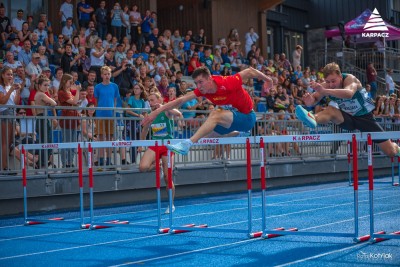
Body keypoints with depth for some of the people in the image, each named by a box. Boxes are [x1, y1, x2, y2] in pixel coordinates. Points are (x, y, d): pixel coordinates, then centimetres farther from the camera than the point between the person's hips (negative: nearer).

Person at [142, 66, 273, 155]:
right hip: (234, 116, 8)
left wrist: (267, 79, 0)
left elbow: (250, 71, -16)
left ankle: (187, 144, -33)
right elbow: (181, 100, -12)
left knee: (215, 115, -31)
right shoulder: (202, 89, -10)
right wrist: (156, 112, -18)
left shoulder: (227, 83, -28)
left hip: (247, 117, -8)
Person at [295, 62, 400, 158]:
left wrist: (324, 91, -67)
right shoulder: (326, 86, -16)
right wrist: (310, 100, -49)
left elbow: (349, 93, -53)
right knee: (330, 111, -32)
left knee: (391, 152, 1)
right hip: (347, 117, 2)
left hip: (365, 117, -2)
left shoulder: (350, 79, -30)